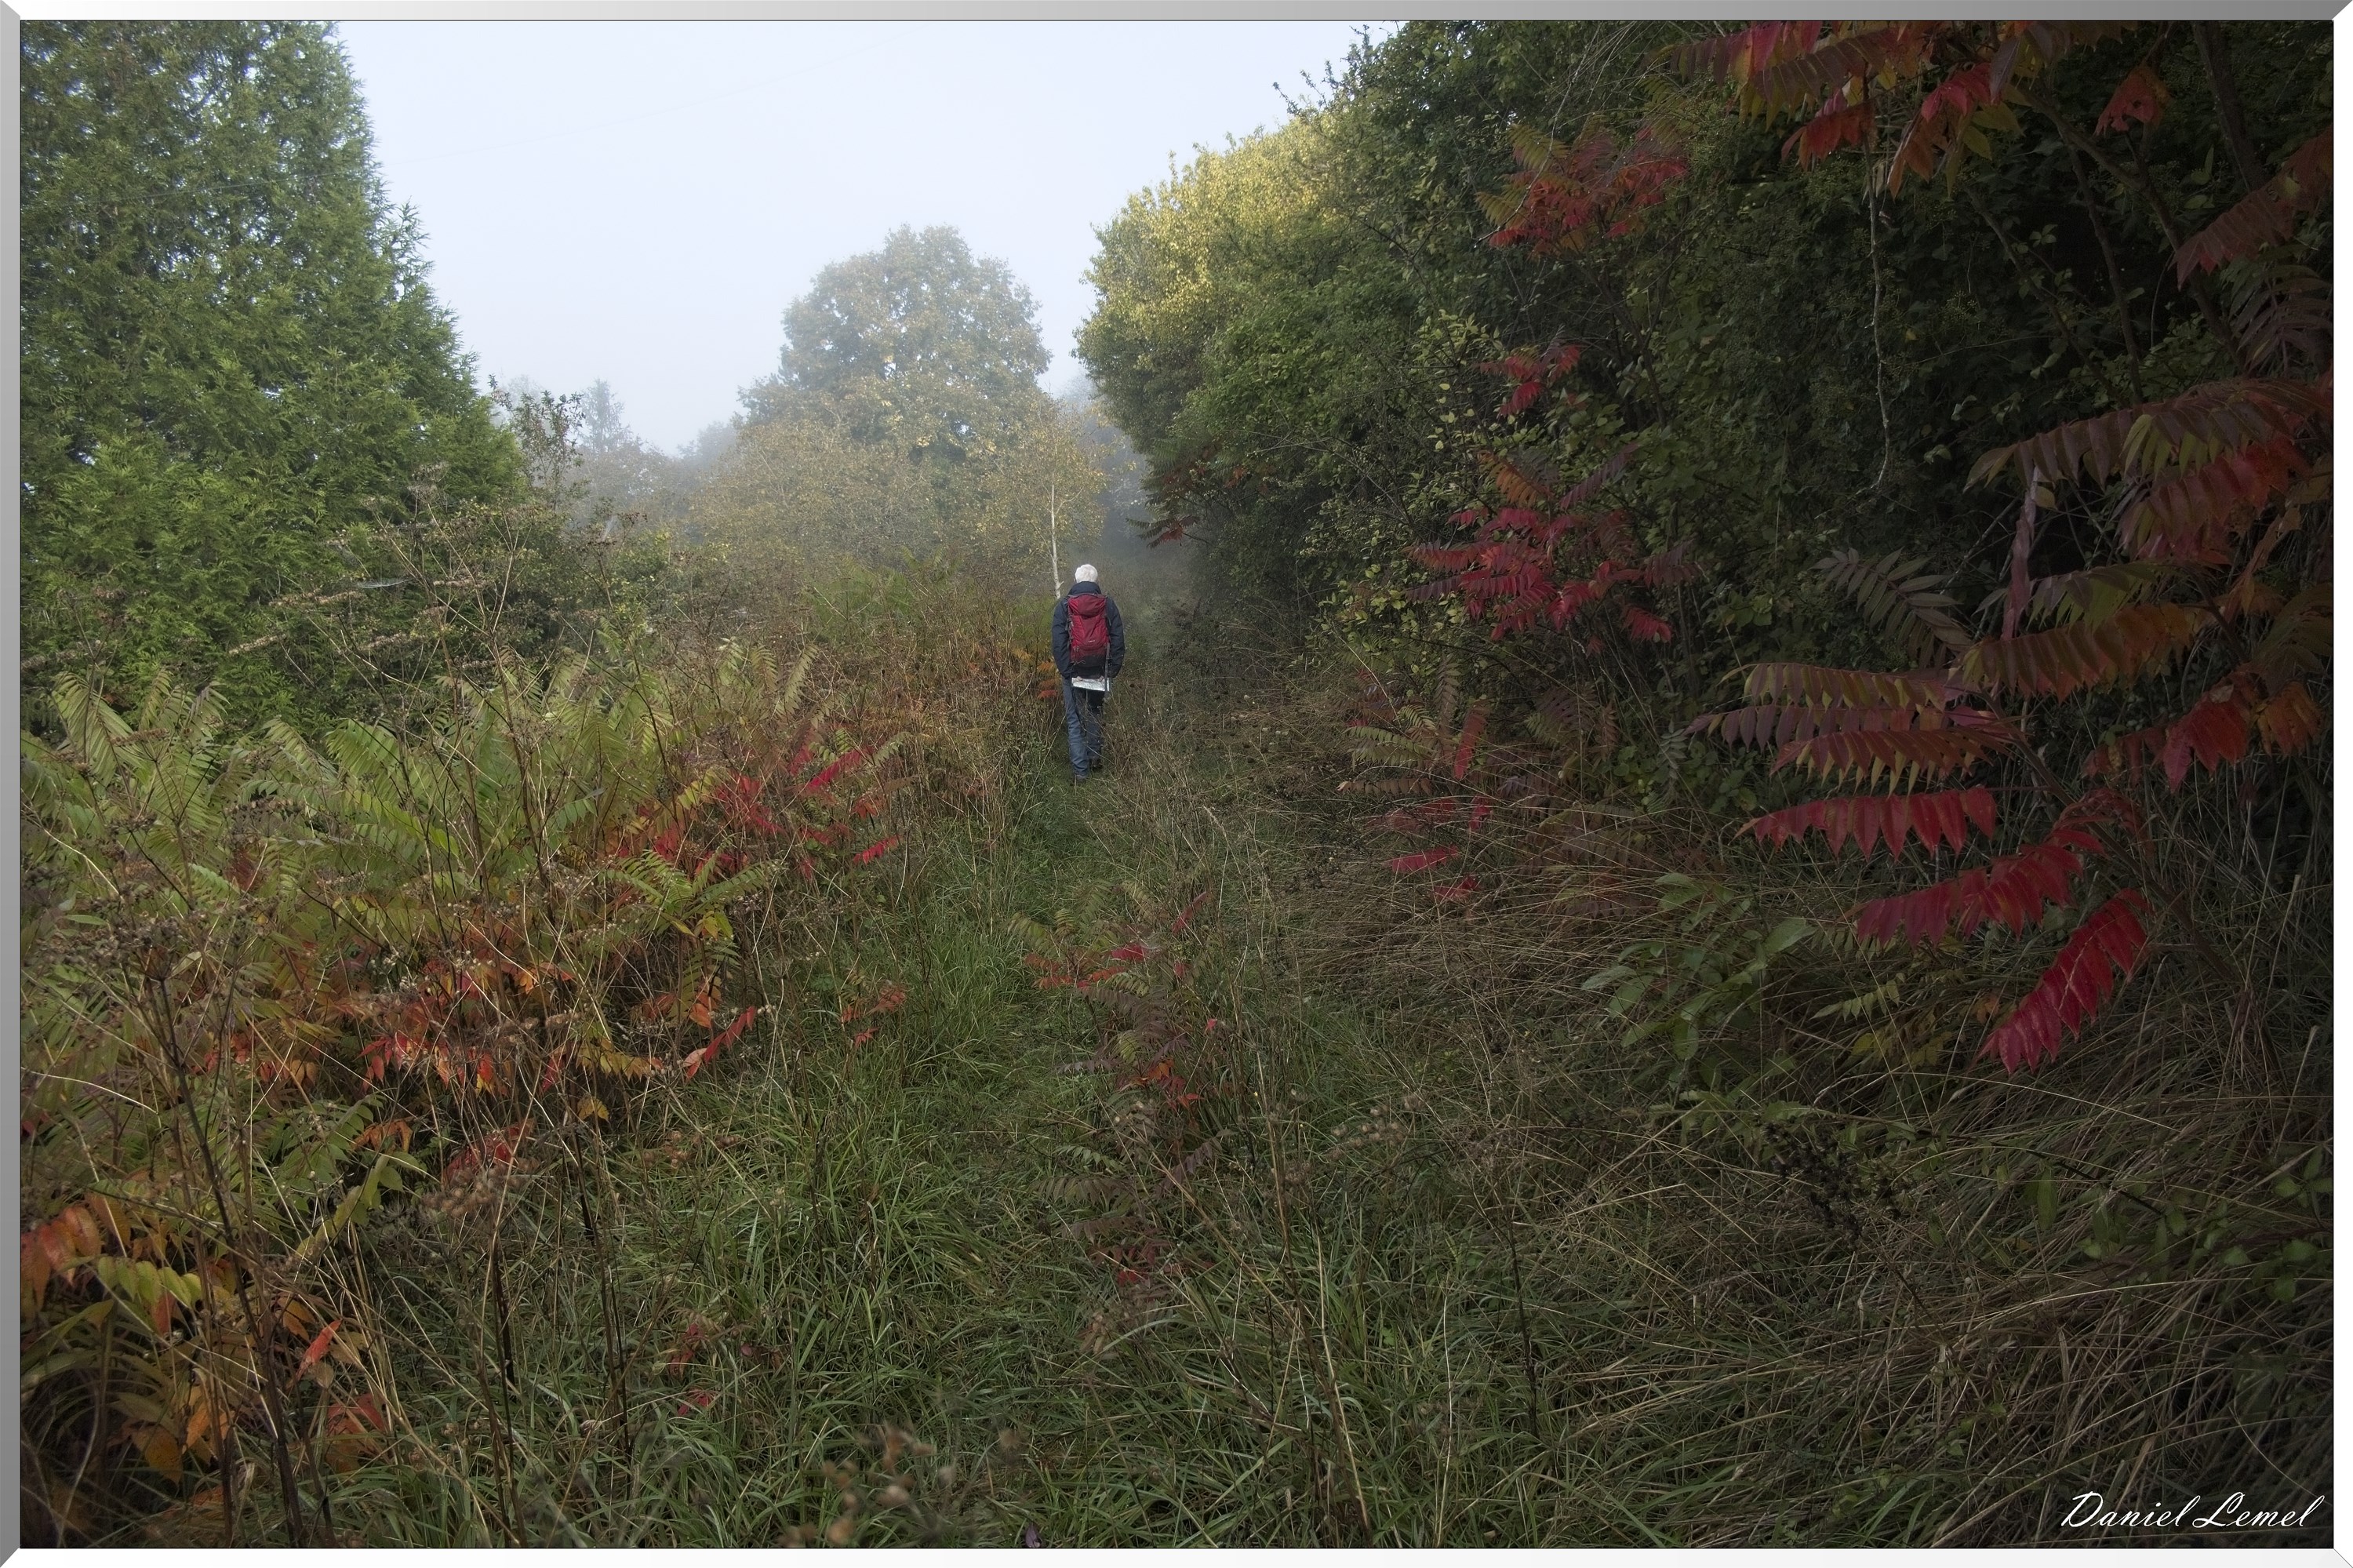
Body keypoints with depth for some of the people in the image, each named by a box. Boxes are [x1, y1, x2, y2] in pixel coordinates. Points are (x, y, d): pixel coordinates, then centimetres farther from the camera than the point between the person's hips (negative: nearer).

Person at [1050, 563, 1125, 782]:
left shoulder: (1064, 605, -5)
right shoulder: (1107, 603, 1)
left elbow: (1059, 641, -11)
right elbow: (1118, 638, -2)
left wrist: (1065, 671, -8)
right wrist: (1112, 669, 0)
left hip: (1074, 670, -2)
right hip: (1099, 670, 2)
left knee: (1075, 720, 5)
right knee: (1095, 711, 26)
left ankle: (1079, 770, 3)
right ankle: (1095, 755, 28)